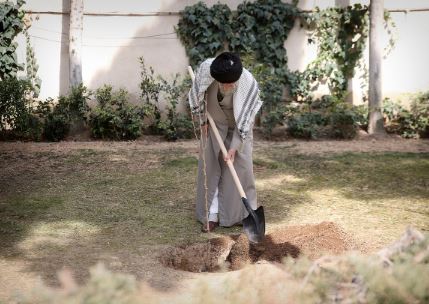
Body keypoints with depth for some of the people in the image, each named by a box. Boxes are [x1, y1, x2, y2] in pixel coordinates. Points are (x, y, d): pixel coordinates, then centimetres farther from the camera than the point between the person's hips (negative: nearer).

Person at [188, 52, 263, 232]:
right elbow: (198, 95, -8)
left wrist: (234, 147, -27)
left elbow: (244, 119, -25)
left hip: (238, 127, -2)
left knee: (240, 166, -3)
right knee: (210, 167, -1)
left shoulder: (249, 84, -34)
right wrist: (202, 120, -2)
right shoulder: (206, 69, -31)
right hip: (214, 123, 2)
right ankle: (213, 215, 4)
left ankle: (243, 213, 11)